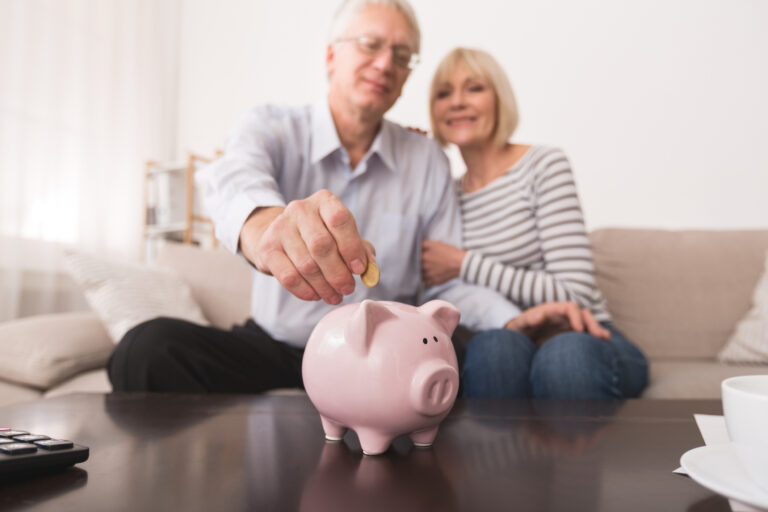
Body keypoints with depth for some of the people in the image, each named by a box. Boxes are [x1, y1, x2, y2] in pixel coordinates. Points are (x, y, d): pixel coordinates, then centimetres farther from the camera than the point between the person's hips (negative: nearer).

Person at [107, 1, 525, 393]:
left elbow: (447, 282, 1)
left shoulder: (428, 163, 4)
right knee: (150, 347, -27)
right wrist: (264, 223, -53)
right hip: (274, 344, -1)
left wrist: (514, 321, -20)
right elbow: (233, 177, -28)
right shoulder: (270, 128, -3)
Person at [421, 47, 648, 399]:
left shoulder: (545, 166, -4)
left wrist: (464, 265, -13)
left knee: (566, 353, -38)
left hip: (586, 339, -2)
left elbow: (576, 295, -12)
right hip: (512, 344, 3)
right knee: (494, 347, -34)